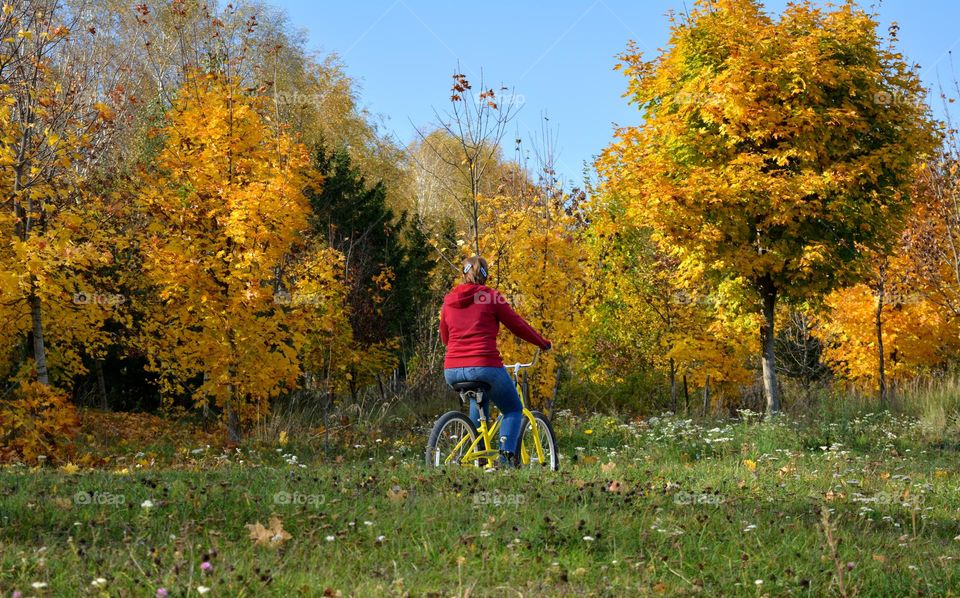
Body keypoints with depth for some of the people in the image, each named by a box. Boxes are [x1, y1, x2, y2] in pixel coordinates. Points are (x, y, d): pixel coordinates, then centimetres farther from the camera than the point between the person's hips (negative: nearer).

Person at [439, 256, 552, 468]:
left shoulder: (449, 300, 12)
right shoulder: (492, 297, 0)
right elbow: (518, 326, 5)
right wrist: (543, 343, 21)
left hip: (452, 372, 5)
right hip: (484, 367, -5)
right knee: (513, 410, 17)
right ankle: (507, 453, -7)